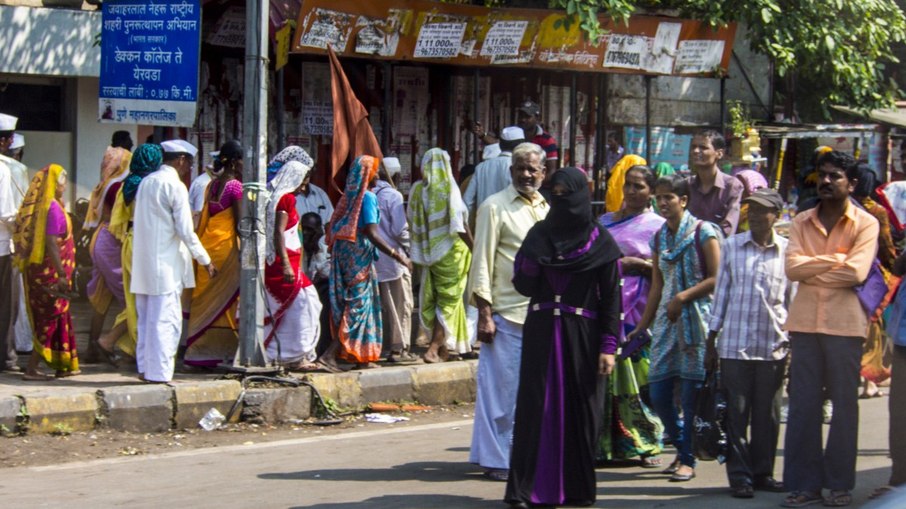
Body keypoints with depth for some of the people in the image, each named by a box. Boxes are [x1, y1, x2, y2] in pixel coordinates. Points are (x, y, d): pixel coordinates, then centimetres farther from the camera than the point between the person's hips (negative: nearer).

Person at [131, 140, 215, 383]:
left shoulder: (145, 182, 12)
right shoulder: (175, 186, -11)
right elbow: (185, 230, -13)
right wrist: (205, 260, -5)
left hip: (144, 263, 8)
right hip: (166, 264, -8)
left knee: (146, 318, 14)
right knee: (166, 320, -5)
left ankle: (145, 367, 18)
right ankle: (160, 372, -6)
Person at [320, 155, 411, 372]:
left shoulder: (350, 196, 10)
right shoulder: (368, 197, -13)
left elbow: (337, 228, 13)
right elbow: (371, 233, -20)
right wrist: (395, 254, -20)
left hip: (343, 253, 8)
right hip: (359, 256, -8)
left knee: (348, 304, 11)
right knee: (358, 305, -5)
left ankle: (362, 358, 17)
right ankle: (330, 354, -14)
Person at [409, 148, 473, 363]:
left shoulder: (417, 190, 1)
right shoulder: (448, 188, -13)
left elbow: (414, 223, 6)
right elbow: (460, 225, -15)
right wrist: (474, 249, -7)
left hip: (427, 252, 5)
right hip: (450, 252, -5)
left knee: (432, 298, 13)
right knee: (448, 299, 1)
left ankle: (442, 347, 19)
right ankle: (434, 349, -8)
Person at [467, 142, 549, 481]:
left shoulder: (545, 209, 14)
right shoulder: (495, 207, -3)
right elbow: (482, 263, -6)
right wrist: (484, 314, -11)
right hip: (507, 313, -6)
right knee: (501, 387, -2)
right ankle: (495, 458, 5)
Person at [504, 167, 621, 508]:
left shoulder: (600, 242, 0)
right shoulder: (539, 234, 7)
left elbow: (611, 297, -1)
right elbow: (523, 285, 1)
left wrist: (608, 346, -7)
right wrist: (533, 255, -16)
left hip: (581, 334, -1)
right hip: (541, 332, 1)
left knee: (578, 409, 2)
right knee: (536, 406, -4)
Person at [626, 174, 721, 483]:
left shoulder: (703, 232, -3)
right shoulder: (659, 237, 14)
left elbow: (717, 278, -8)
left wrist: (683, 297, -15)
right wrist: (642, 326, 17)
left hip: (695, 318, -6)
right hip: (666, 321, 6)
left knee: (690, 393, -5)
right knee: (658, 393, 2)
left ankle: (687, 459, 4)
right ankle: (683, 447, 21)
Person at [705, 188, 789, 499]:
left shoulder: (787, 251, 2)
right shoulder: (732, 246, 4)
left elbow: (792, 300, 8)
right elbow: (721, 293, 8)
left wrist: (794, 344, 5)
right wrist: (711, 344, 7)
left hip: (773, 347, 0)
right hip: (735, 345, 0)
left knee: (768, 415, 7)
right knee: (736, 414, 1)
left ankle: (762, 472, 18)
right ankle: (739, 476, 7)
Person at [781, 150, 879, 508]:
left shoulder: (865, 224, -1)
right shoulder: (801, 223, 9)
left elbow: (857, 272, -15)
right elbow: (792, 267, -5)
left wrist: (812, 271, -7)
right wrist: (837, 259, -10)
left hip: (845, 324, -3)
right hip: (805, 322, 3)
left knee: (844, 404, 3)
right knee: (802, 405, 2)